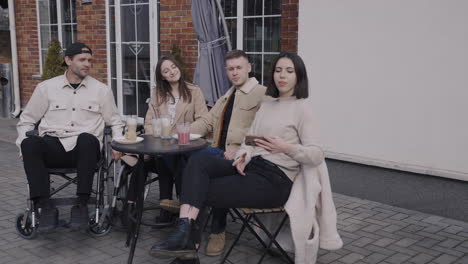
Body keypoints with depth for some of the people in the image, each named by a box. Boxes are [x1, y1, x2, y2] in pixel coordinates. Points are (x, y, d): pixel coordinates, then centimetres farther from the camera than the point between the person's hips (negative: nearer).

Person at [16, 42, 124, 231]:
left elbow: (115, 122, 19)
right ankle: (45, 207, -27)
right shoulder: (46, 88, 13)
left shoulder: (101, 90, 13)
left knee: (87, 138, -37)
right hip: (53, 146, 1)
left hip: (85, 149, -1)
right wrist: (24, 144, 0)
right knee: (30, 143, -32)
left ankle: (81, 204, -29)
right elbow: (26, 120, 19)